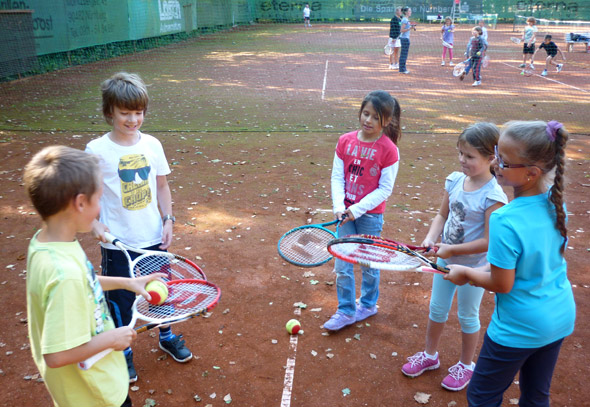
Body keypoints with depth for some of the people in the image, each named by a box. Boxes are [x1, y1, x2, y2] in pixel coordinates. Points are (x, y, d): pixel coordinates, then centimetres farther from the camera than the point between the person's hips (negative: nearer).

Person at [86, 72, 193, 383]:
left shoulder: (152, 145, -2)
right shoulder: (97, 150, -12)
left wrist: (168, 220, 0)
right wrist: (95, 223, -20)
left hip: (154, 239, 3)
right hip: (118, 243, -3)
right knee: (120, 301, 11)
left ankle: (167, 337, 46)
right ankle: (124, 353, 37)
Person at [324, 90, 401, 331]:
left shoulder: (388, 150, -13)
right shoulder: (345, 141, -2)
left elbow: (385, 189, -13)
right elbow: (337, 177, -1)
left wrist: (357, 209, -19)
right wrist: (339, 207, -15)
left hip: (370, 214, -3)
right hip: (346, 212, 3)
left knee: (369, 264, 14)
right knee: (342, 266, 7)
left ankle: (368, 304, 37)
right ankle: (346, 311, 23)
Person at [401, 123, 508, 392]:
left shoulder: (493, 197, -25)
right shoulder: (454, 180, -7)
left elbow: (489, 242, -24)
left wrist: (453, 249, -23)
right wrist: (431, 238, -13)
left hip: (473, 267, -6)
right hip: (446, 259, 6)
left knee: (467, 317, 15)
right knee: (437, 309, 20)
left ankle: (466, 365, 39)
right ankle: (430, 355, 43)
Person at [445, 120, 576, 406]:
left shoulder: (506, 221, -31)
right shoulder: (555, 202, -8)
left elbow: (502, 285, -21)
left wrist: (466, 273, -5)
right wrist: (489, 267, 5)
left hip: (519, 328, -7)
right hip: (560, 319, 7)